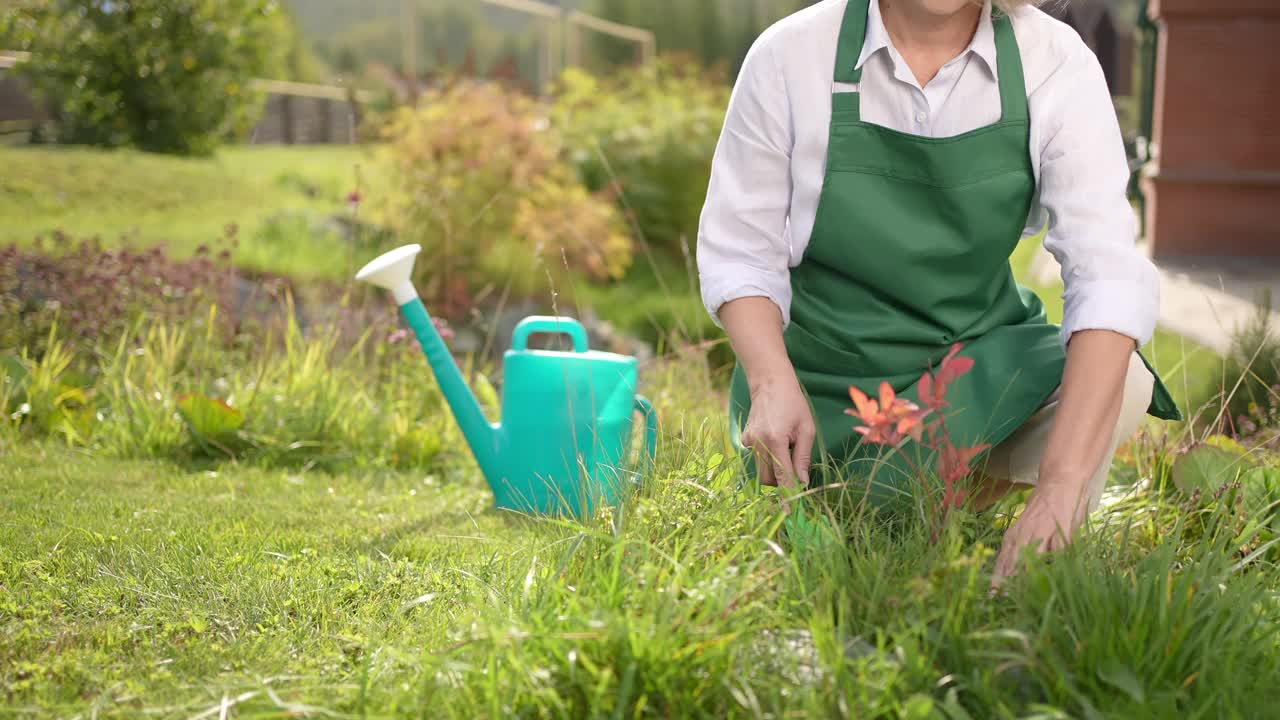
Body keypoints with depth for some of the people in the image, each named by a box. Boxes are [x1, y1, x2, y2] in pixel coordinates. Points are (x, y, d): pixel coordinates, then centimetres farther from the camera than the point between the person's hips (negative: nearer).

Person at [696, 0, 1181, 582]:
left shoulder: (1055, 62, -14)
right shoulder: (790, 55, -14)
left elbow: (1110, 276, -24)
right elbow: (740, 255, -6)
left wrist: (1060, 487, -36)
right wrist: (772, 384, -28)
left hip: (981, 360, 1)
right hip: (827, 375, -1)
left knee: (1123, 385, -26)